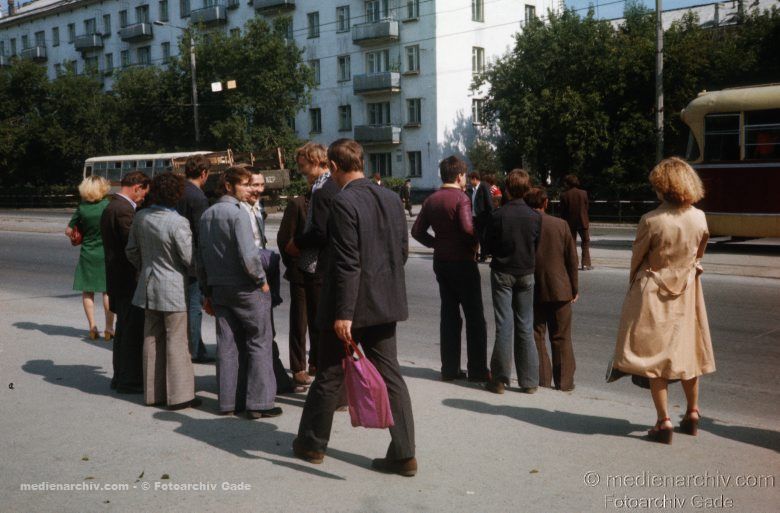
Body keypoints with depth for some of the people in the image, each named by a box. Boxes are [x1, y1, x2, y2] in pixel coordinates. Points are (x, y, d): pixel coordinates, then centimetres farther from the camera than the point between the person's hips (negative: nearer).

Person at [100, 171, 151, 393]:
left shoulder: (111, 207, 14)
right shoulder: (123, 210, -18)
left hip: (118, 279, 10)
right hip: (129, 279, -10)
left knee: (124, 330, 18)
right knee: (133, 331, -3)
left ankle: (121, 376, 28)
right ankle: (130, 380, 4)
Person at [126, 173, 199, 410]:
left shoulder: (140, 217, 0)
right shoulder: (178, 223, -21)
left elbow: (131, 251, 11)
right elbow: (190, 259, -16)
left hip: (148, 287, 7)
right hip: (173, 288, -7)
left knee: (152, 340, 14)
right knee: (176, 341, 2)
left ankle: (153, 393, 23)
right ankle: (179, 395, 7)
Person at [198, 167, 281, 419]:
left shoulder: (207, 215, 11)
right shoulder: (237, 213, -13)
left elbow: (201, 256, 13)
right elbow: (248, 254, -20)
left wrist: (207, 291, 19)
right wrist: (261, 280, -6)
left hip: (218, 288, 7)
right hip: (245, 288, -7)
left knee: (227, 344, 10)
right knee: (258, 343, 1)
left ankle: (229, 401, 15)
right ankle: (258, 402, 1)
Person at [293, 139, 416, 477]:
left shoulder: (343, 203, -16)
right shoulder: (391, 198, 6)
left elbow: (347, 264, -20)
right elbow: (403, 250, 11)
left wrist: (343, 314, -18)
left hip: (352, 304, -6)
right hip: (386, 303, 6)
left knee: (329, 376, 10)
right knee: (390, 375, 9)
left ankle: (312, 443, 27)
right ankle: (403, 454, 10)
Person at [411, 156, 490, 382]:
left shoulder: (431, 200, 7)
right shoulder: (461, 198, -14)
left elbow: (417, 231, 7)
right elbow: (467, 228, -26)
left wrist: (436, 243, 11)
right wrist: (475, 243, -7)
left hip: (441, 261, 7)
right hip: (463, 262, -7)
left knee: (449, 314, 12)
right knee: (475, 316, 3)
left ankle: (450, 368, 15)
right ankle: (477, 369, 6)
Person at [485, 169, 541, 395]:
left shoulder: (498, 215, -12)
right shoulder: (534, 216, -7)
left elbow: (489, 245, -4)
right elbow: (539, 246, 1)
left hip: (502, 273, -2)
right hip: (526, 274, 2)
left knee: (504, 325, 2)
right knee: (525, 326, 9)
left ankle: (499, 379, 5)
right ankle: (529, 380, 13)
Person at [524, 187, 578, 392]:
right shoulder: (561, 225, -3)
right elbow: (572, 258, 0)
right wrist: (574, 288, 9)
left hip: (531, 290, -1)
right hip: (559, 290, 1)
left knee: (536, 336, 10)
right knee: (561, 338, 9)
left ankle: (542, 379, 11)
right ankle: (564, 381, 12)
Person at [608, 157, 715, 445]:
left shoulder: (651, 221, -20)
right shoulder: (699, 218, -6)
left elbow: (637, 258, -6)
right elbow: (699, 254, 9)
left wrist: (633, 284, 12)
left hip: (653, 293, -4)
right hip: (686, 292, 5)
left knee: (655, 355, 4)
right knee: (687, 349, 17)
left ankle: (664, 422, 4)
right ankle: (692, 414, 29)